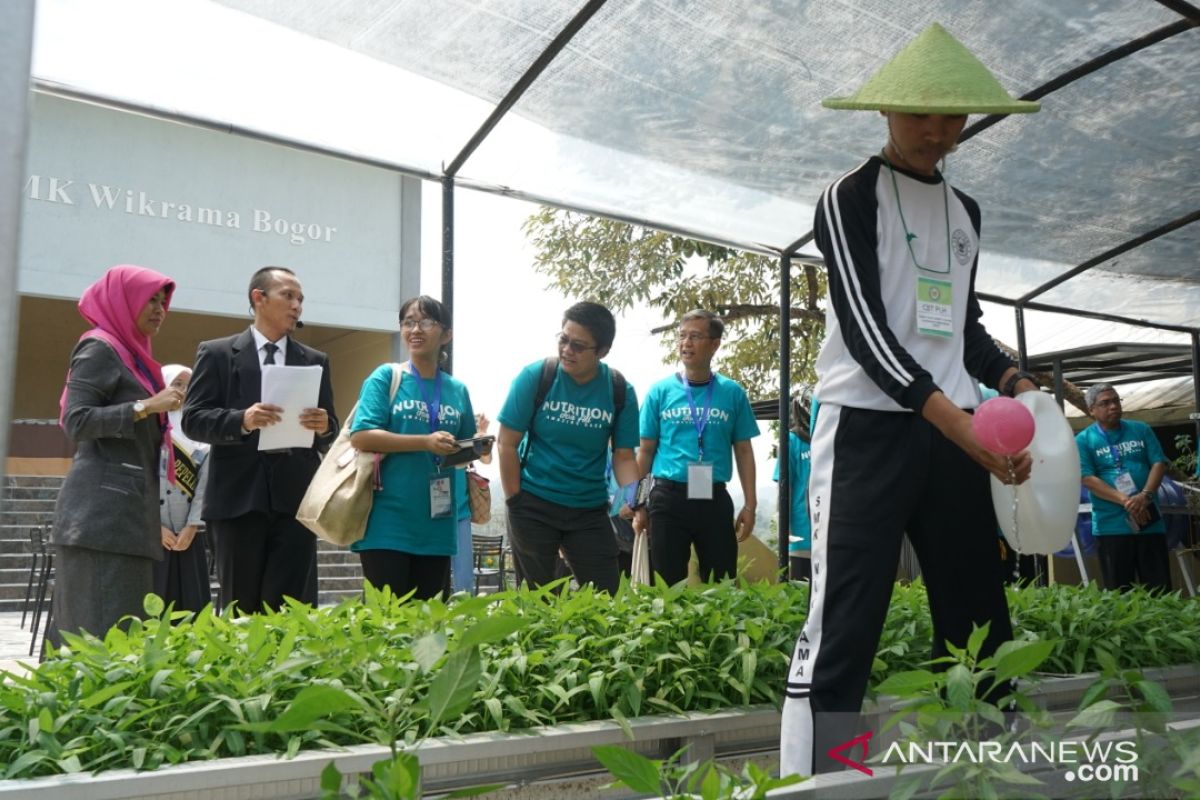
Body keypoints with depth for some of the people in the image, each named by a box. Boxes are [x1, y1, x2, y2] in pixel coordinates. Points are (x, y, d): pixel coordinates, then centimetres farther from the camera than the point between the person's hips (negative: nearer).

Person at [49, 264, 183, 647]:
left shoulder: (130, 353, 21)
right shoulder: (100, 348, -6)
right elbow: (76, 421, -16)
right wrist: (145, 406, -18)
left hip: (127, 506, 9)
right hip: (103, 507, -9)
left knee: (124, 624, 8)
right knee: (101, 622, -11)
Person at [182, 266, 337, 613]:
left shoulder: (315, 361, 15)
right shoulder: (216, 353, 7)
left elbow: (330, 431, 14)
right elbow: (193, 419, -1)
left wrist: (323, 426, -10)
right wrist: (242, 420, -18)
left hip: (295, 496, 2)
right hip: (238, 496, -1)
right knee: (240, 608, 5)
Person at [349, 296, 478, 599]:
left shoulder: (457, 390, 12)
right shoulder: (386, 377, 0)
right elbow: (361, 436, -12)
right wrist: (426, 442, -20)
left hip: (436, 524, 4)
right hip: (387, 521, -4)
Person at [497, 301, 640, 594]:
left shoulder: (620, 391, -5)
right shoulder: (535, 377, -10)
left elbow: (623, 456, -1)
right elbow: (506, 443, -5)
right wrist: (515, 502, -7)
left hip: (590, 510, 2)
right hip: (534, 505, -2)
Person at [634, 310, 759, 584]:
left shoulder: (733, 393, 4)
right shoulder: (660, 391, 3)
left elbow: (743, 451, 7)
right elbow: (645, 451, 6)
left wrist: (750, 504, 1)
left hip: (715, 499, 1)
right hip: (668, 498, 0)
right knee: (666, 585, 7)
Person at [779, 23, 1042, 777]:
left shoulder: (965, 211, 18)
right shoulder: (851, 198, -2)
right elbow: (865, 332, -13)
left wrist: (1014, 379, 6)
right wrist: (966, 427, -22)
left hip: (952, 434, 7)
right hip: (866, 430, -6)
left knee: (980, 622, 8)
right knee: (843, 628, -11)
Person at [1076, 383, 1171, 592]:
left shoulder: (1141, 430, 10)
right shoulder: (1083, 440, 0)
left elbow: (1159, 463, 2)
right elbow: (1088, 479, -9)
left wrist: (1145, 495, -16)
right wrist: (1125, 501, -20)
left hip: (1150, 521, 3)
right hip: (1111, 525, -3)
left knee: (1160, 589, 6)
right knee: (1119, 593, 3)